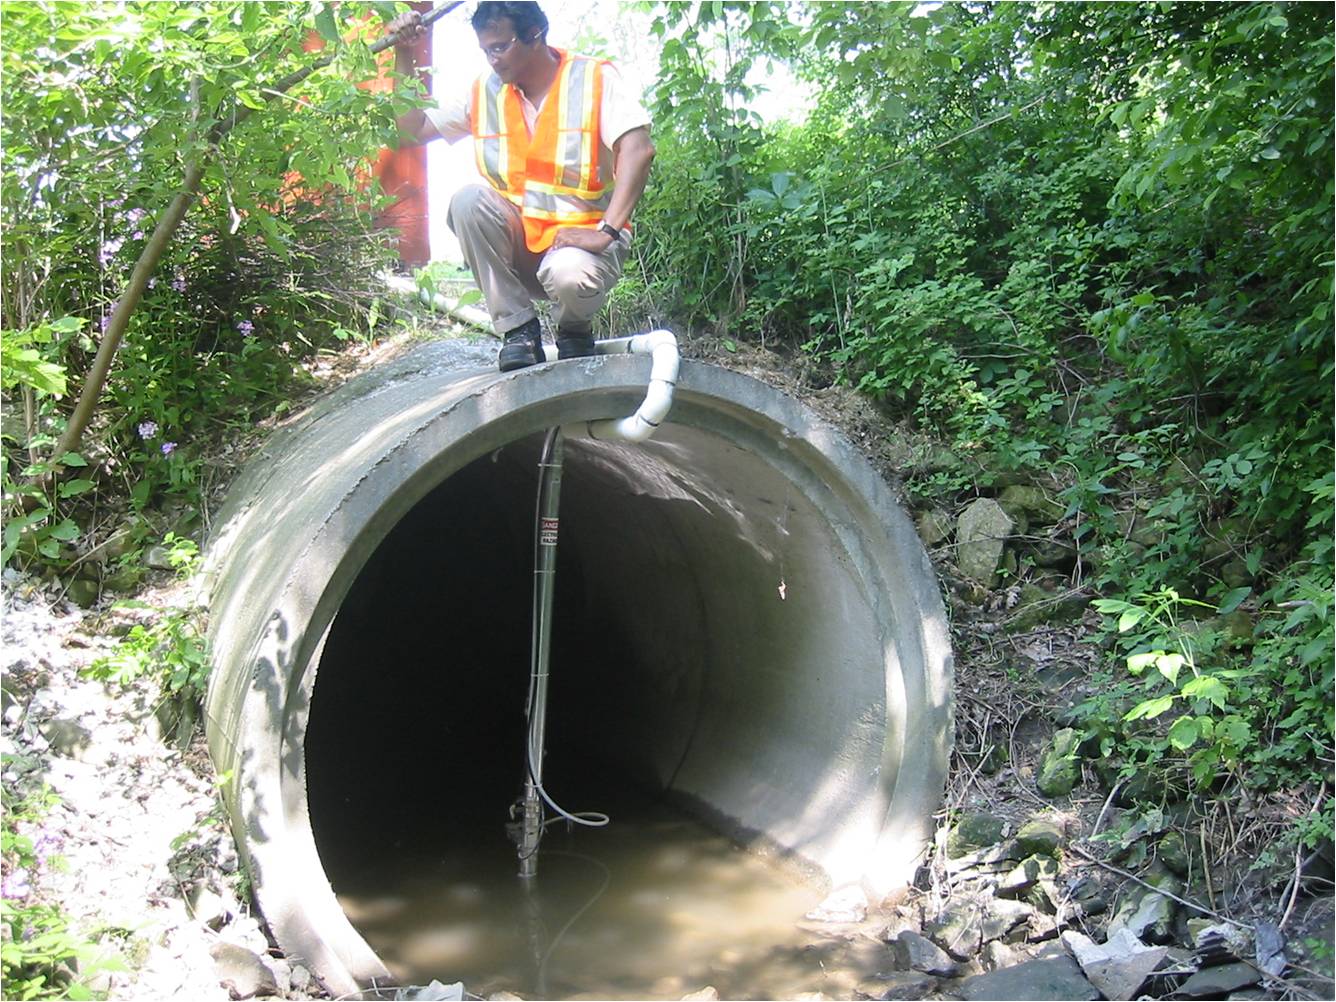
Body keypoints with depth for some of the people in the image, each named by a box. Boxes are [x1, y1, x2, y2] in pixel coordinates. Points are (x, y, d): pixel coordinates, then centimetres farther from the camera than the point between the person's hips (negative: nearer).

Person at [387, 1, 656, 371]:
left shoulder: (594, 79, -8)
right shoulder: (485, 91, 6)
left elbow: (638, 150, -21)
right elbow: (414, 128, 10)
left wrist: (605, 233, -30)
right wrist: (403, 55, -1)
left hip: (581, 238, -4)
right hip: (516, 240, 4)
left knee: (570, 275, -37)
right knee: (468, 199, -23)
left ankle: (575, 330, 2)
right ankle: (517, 328, -12)